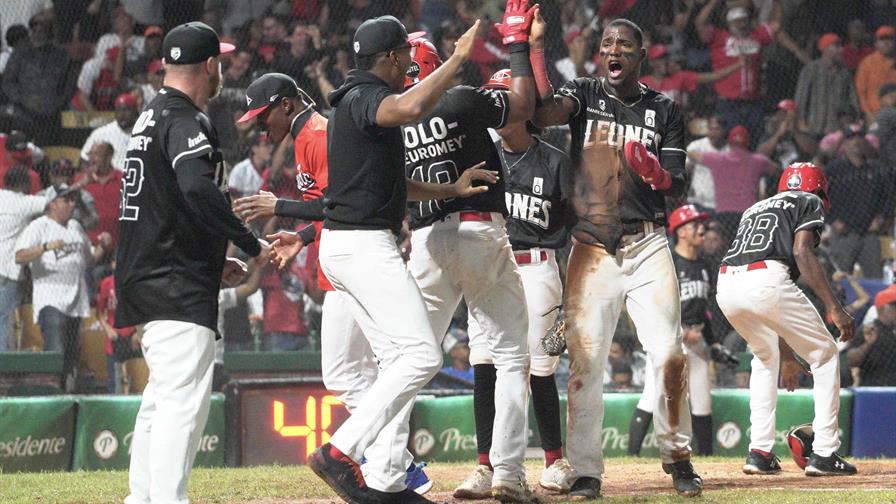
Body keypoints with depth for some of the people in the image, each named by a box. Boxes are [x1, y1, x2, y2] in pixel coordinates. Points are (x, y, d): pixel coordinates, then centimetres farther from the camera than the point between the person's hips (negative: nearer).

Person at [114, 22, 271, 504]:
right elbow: (198, 190, -30)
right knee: (185, 397, -15)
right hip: (178, 289, -11)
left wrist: (214, 262, 24)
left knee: (162, 396, 17)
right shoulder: (186, 123, -13)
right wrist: (251, 244, -23)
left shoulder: (149, 118, 19)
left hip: (142, 279, 11)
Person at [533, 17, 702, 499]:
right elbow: (545, 114, -16)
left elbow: (677, 186, 4)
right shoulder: (584, 95, 6)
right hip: (592, 248, 0)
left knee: (669, 355, -8)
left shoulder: (664, 110, 8)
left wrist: (655, 172, -18)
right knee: (584, 362, -5)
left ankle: (677, 457, 7)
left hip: (647, 246, 0)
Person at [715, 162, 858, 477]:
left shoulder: (755, 210, 37)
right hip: (767, 281, -6)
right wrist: (834, 308, -8)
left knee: (766, 356, 31)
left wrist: (785, 352, 40)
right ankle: (824, 454, 5)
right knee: (825, 356, 12)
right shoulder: (809, 202, 18)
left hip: (726, 286, 6)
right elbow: (802, 252, -4)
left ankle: (759, 451, 22)